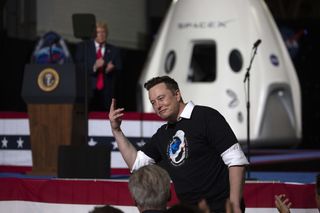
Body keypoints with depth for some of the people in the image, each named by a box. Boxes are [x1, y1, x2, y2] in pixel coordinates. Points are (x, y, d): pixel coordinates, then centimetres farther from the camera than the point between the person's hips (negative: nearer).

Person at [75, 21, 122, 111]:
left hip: (107, 93, 1)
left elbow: (119, 70, 10)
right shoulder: (83, 47, 11)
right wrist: (94, 67, -15)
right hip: (89, 91, -1)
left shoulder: (114, 50, 15)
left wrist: (111, 69, -12)